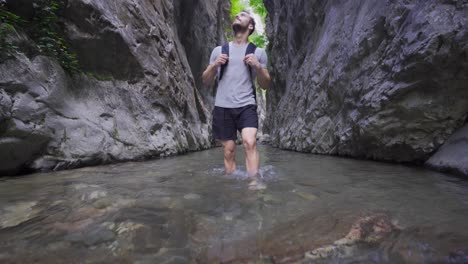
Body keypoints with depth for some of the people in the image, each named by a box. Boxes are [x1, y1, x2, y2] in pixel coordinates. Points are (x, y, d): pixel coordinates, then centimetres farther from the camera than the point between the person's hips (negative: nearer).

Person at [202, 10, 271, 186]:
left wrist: (258, 67, -8)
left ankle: (254, 184, -20)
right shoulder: (219, 50, 14)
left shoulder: (258, 52, 11)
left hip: (247, 106, -1)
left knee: (250, 142, -23)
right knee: (229, 151, 2)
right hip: (222, 107, 2)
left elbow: (265, 85, 9)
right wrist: (214, 65, -5)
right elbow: (206, 82, 13)